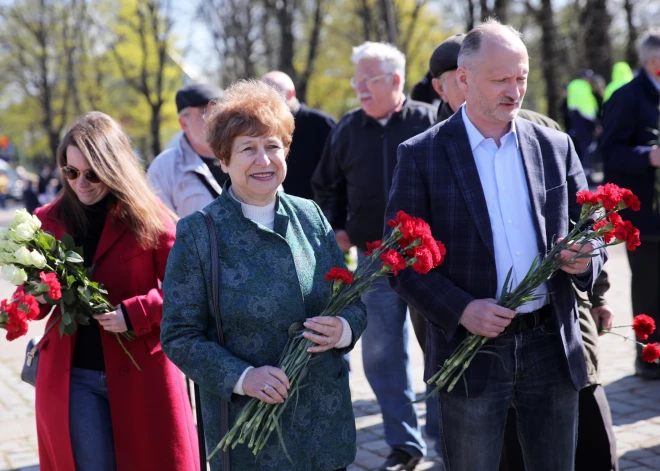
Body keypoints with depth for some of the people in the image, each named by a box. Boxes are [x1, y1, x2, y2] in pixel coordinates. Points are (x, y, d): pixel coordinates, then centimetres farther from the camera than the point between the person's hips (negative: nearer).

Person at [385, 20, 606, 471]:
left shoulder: (556, 146, 6)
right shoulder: (421, 155, -4)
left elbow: (590, 232, 13)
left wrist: (585, 260, -11)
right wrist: (460, 309, -18)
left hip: (552, 346, 3)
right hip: (471, 349, -3)